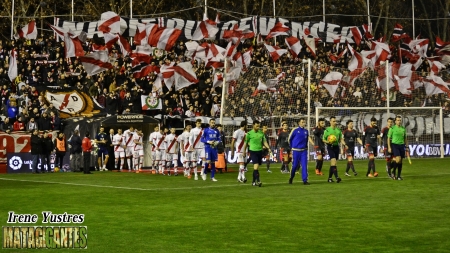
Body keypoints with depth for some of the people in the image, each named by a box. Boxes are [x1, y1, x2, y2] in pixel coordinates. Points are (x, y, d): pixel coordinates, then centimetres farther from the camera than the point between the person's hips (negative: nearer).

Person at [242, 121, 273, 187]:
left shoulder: (261, 133, 7)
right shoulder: (249, 134, -4)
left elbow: (264, 141, 8)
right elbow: (246, 143, 5)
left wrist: (268, 148, -6)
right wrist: (244, 151, 9)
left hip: (260, 151, 4)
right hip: (253, 151, -4)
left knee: (256, 167, 10)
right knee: (256, 166, -17)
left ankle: (254, 182, 19)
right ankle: (258, 181, -23)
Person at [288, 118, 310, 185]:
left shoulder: (306, 131, 6)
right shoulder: (295, 130, -5)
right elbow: (289, 139, 4)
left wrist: (305, 147, 13)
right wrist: (292, 147, 8)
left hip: (304, 151, 3)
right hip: (296, 151, -3)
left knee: (304, 165, -6)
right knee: (295, 165, 4)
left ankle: (305, 180, -5)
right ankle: (291, 178, 26)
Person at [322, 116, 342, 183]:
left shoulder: (338, 130, 9)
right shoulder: (327, 130, -2)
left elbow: (340, 139, 19)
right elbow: (323, 139, 2)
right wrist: (328, 142, -17)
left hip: (336, 147, 5)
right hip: (330, 147, -5)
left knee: (332, 163, 10)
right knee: (333, 161, -19)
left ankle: (330, 177, 19)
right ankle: (336, 177, -26)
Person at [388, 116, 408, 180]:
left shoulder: (403, 129, 10)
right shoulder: (392, 128, -2)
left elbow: (405, 138, 18)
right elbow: (388, 138, -1)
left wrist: (407, 147, 13)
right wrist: (389, 147, -8)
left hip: (402, 145, 4)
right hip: (394, 144, -4)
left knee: (401, 161, 3)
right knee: (398, 159, -19)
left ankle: (399, 175, 11)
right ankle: (393, 172, 3)